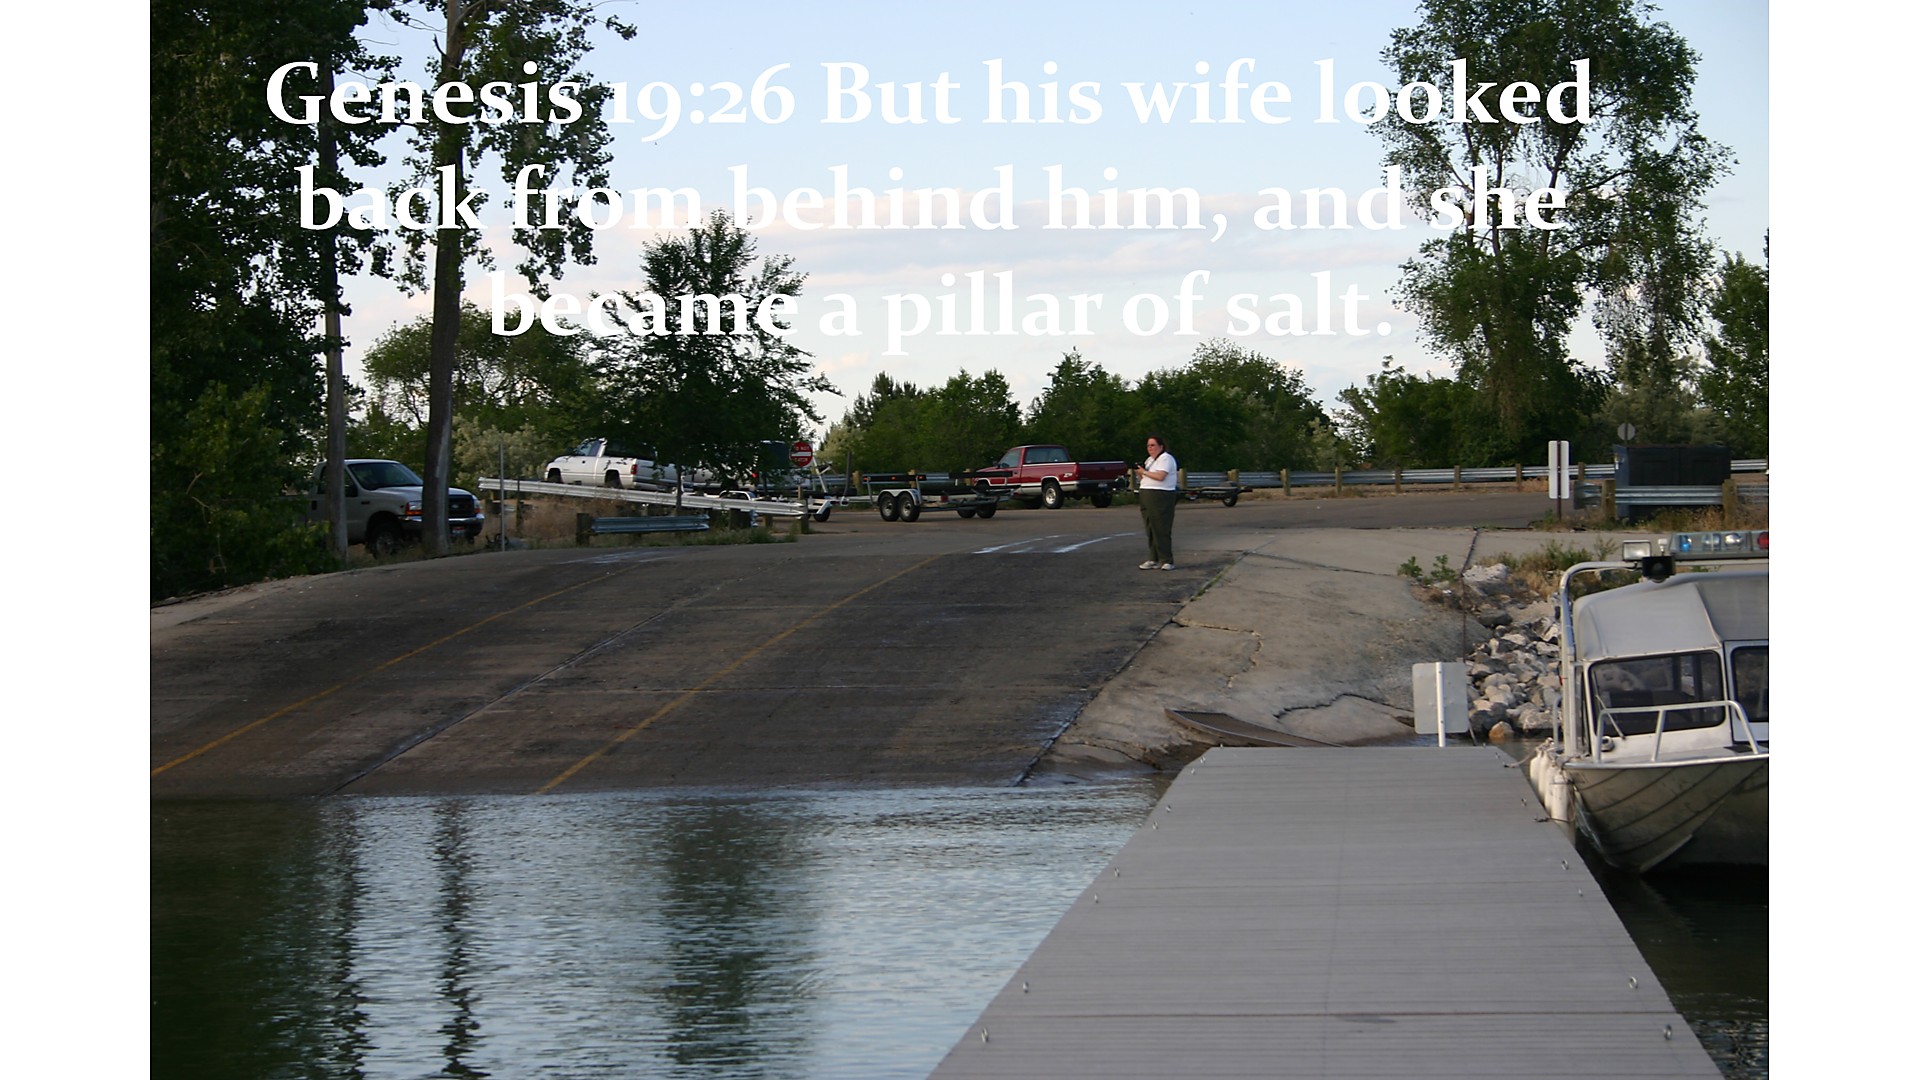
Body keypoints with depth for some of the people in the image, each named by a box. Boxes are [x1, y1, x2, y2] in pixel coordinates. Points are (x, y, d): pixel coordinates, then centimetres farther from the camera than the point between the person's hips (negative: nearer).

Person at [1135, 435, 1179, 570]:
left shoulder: (1166, 458, -8)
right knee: (1151, 529, 8)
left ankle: (1166, 561, -8)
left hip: (1161, 497, -9)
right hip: (1147, 497, 9)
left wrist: (1144, 472, -9)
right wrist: (1138, 473, 2)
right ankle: (1153, 559, 12)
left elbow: (1160, 476, -20)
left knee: (1161, 530, -10)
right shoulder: (1149, 460, 21)